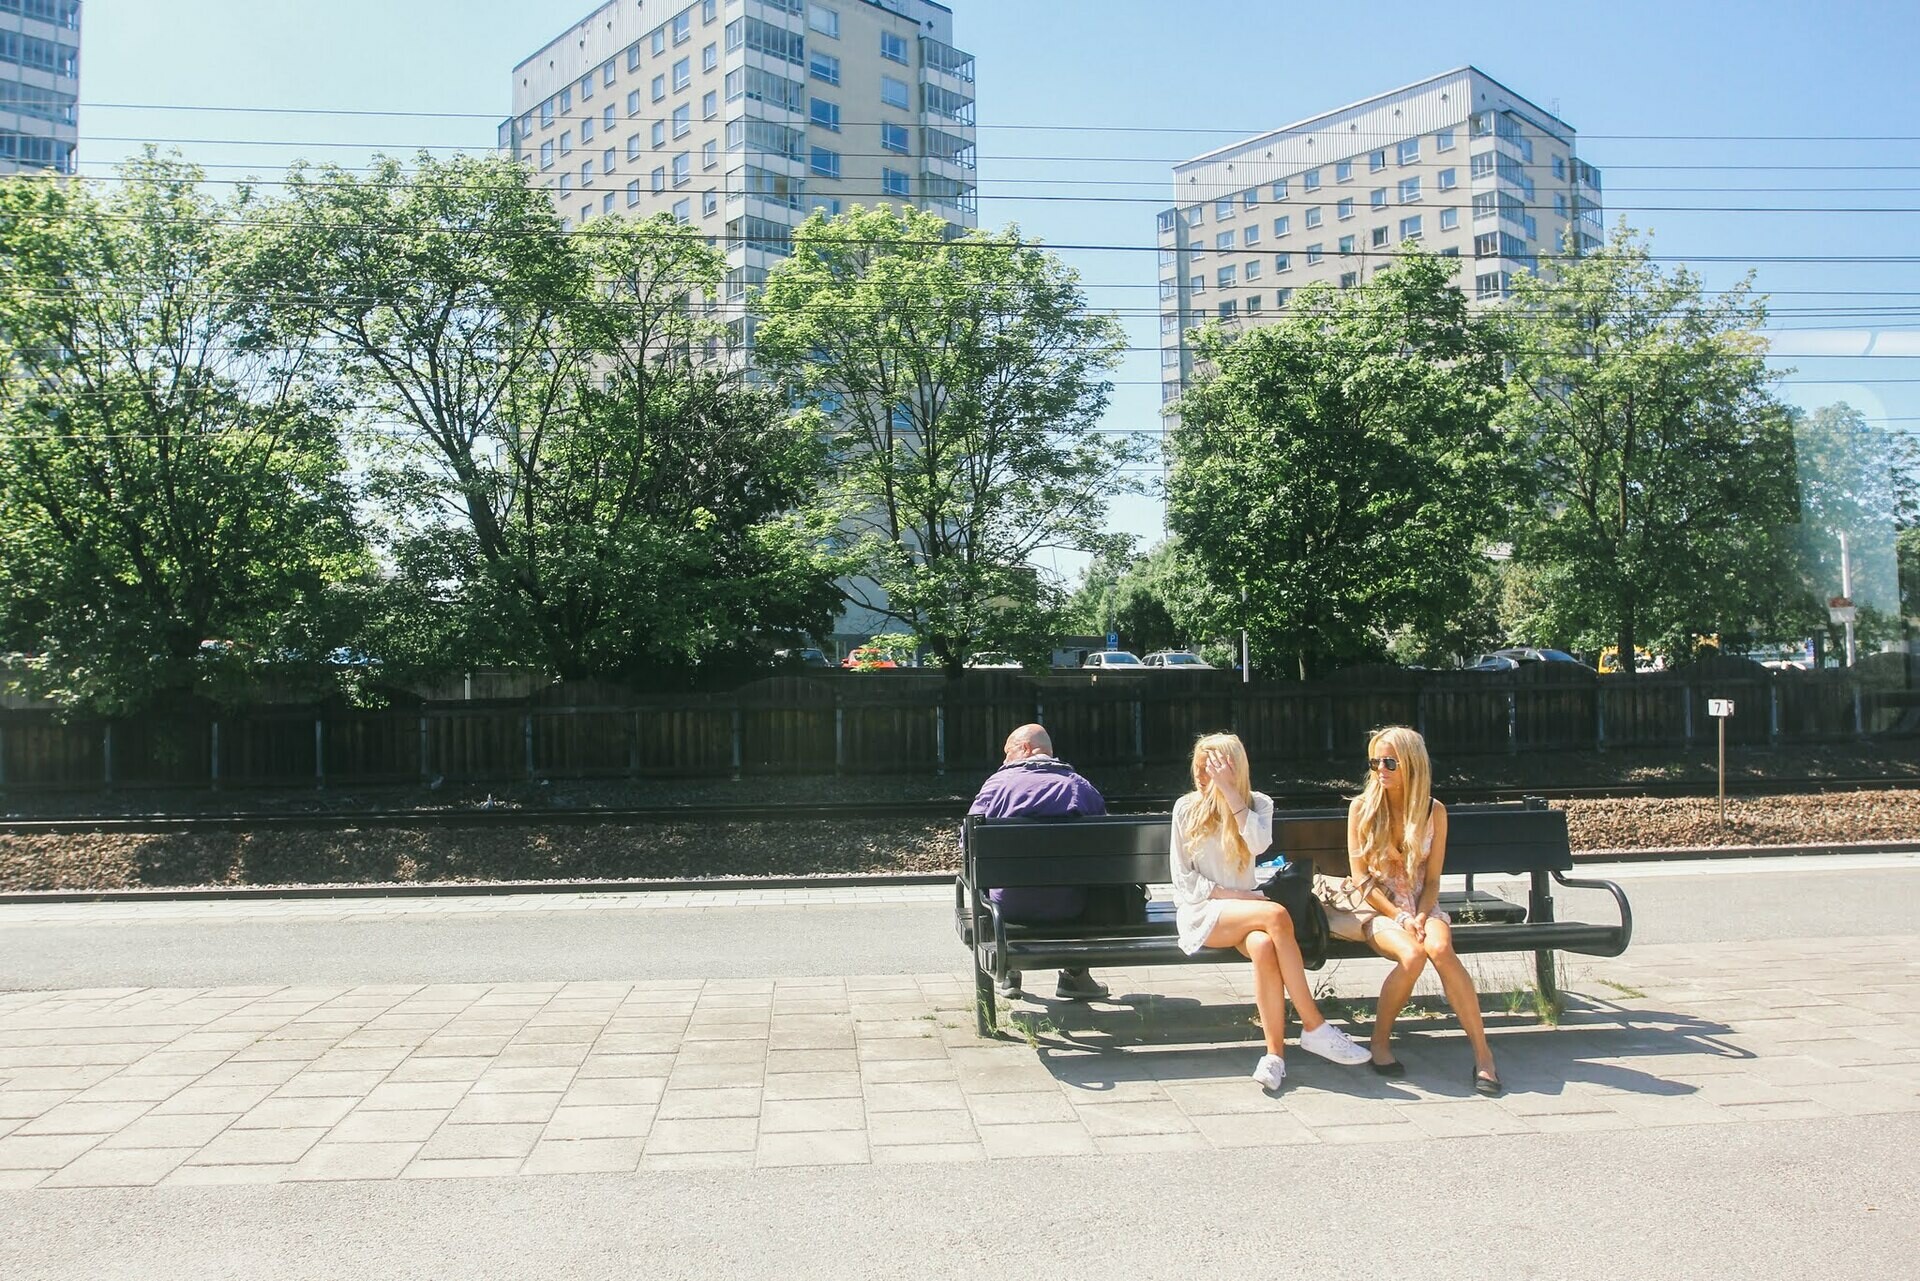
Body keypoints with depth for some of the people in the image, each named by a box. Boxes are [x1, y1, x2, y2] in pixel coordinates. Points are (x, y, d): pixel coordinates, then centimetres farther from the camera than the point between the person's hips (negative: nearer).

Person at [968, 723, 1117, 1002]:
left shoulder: (998, 781, -1)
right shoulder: (1081, 787, 3)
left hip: (1010, 907, 0)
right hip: (1068, 910, 0)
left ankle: (1008, 974, 36)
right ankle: (1075, 974, 32)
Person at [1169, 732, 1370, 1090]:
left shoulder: (1258, 804, 8)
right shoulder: (1187, 808, 4)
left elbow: (1259, 843, -16)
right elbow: (1183, 879, 2)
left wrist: (1230, 791, -18)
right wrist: (1229, 894, -11)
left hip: (1242, 908, 2)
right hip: (1201, 911, -2)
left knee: (1264, 947, -36)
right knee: (1276, 915, -33)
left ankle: (1275, 1052, -33)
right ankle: (1314, 1026, -29)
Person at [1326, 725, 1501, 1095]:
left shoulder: (1434, 811, 2)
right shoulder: (1362, 807, -3)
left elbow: (1432, 879, 4)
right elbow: (1361, 877, -5)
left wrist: (1421, 916, -15)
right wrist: (1400, 917, -15)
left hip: (1418, 905, 2)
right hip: (1371, 905, -2)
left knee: (1440, 948, -33)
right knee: (1412, 955, -33)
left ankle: (1482, 1051, -24)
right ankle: (1380, 1040, -10)